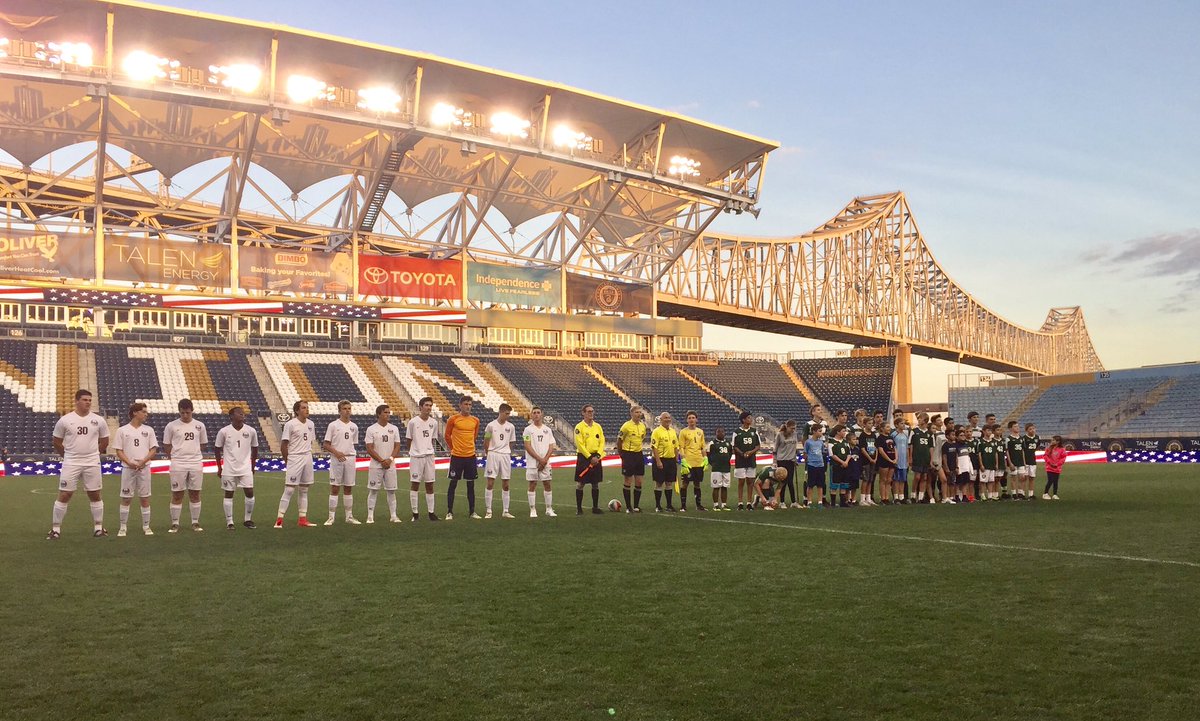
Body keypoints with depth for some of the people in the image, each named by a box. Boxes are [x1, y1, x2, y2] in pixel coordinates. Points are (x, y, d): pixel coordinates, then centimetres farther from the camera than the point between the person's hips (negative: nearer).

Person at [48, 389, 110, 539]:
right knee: (64, 495, -2)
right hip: (70, 464, -2)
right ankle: (56, 529, 7)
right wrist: (68, 456, 9)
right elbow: (57, 442, 7)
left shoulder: (98, 421, 2)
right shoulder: (65, 420, -3)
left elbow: (104, 441, 13)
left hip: (92, 464, 2)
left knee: (95, 495, 7)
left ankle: (98, 527, 17)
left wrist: (92, 454, 12)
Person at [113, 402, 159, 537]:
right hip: (128, 468, -2)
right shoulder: (122, 430, 3)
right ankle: (123, 527, 10)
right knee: (126, 498, 2)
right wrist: (129, 463, -15)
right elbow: (119, 451, 1)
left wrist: (143, 461, -10)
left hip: (144, 467, 2)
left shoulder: (148, 430, 9)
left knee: (145, 498, 3)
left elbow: (153, 450, 6)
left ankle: (146, 526, 11)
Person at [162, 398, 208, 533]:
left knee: (195, 494, 6)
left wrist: (194, 456, 9)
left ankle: (195, 523, 14)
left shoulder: (199, 426, 6)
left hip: (196, 464, 2)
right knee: (177, 495, 1)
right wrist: (175, 458, 0)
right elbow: (166, 446, 6)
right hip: (178, 465, -2)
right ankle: (175, 524, 8)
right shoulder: (172, 426, 0)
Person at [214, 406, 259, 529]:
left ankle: (248, 519, 12)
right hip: (229, 469, -1)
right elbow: (217, 449, 5)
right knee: (229, 494, 4)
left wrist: (253, 466, 12)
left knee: (250, 492, -4)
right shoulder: (224, 431, -6)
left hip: (246, 468, 1)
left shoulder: (251, 431, 0)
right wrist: (219, 467, 5)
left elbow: (255, 449, 12)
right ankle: (229, 522, 13)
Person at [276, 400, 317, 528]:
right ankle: (279, 520, -3)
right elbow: (283, 446, -8)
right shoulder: (290, 424, -10)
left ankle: (303, 520, 15)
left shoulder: (310, 424, 9)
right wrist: (289, 460, -3)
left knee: (304, 490, 10)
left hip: (308, 459, 6)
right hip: (294, 460, -6)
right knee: (289, 489, -7)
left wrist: (307, 454, 10)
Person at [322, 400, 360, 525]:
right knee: (334, 488, -2)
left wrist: (354, 463, 11)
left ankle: (349, 516, 14)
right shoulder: (333, 425, -2)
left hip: (350, 458, 4)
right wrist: (336, 452, -18)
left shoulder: (354, 426, 11)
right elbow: (325, 444, -3)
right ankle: (331, 517, 2)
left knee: (348, 488, 8)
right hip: (336, 459, -4)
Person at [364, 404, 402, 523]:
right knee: (373, 491, 0)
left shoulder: (394, 428, 7)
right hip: (375, 465, -3)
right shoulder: (371, 429, -3)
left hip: (390, 465, 3)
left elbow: (397, 447, 5)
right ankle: (370, 516, 5)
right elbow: (369, 449, -7)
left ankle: (393, 515, 11)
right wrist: (382, 461, -12)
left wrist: (390, 459, -10)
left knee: (391, 491, 5)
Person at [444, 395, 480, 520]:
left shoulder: (475, 420, 5)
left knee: (471, 485, 8)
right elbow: (447, 436, 5)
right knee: (453, 484, 1)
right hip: (457, 456, -3)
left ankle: (472, 511, 16)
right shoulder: (453, 419, -5)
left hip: (471, 456, 3)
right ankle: (449, 512, 7)